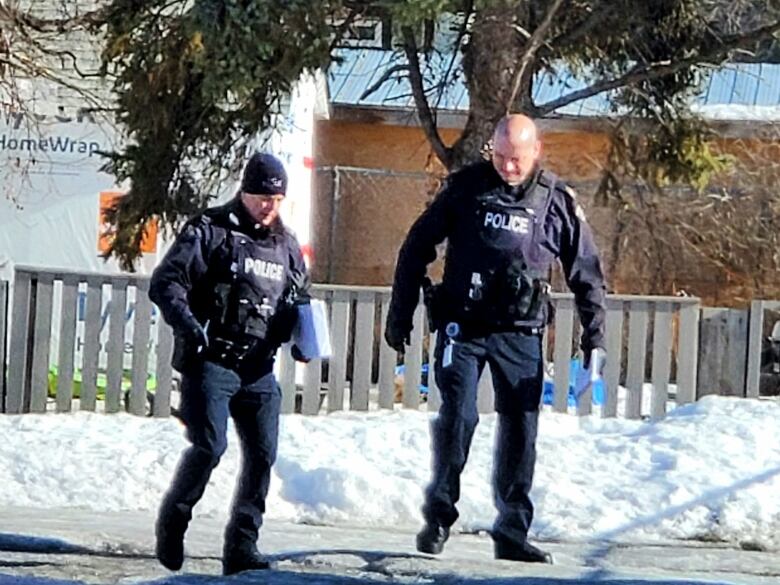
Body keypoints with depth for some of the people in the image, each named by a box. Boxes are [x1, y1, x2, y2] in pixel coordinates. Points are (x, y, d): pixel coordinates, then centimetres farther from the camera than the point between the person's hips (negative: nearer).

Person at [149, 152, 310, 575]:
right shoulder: (209, 231, -2)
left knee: (262, 454, 0)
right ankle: (173, 520, 9)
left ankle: (242, 547, 8)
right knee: (209, 446, -16)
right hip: (210, 362, -6)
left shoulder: (287, 245, 16)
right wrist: (185, 321, -26)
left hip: (259, 369, 6)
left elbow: (300, 301, 28)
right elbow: (165, 282, -9)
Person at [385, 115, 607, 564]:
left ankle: (512, 532, 12)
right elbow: (417, 249, 7)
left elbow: (587, 273, 9)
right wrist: (400, 315, 6)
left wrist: (595, 337, 2)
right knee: (458, 415, -14)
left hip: (521, 332, 2)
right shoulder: (465, 188, -1)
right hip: (462, 325, -1)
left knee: (521, 428, 3)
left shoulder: (558, 202, 1)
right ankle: (439, 514, 3)